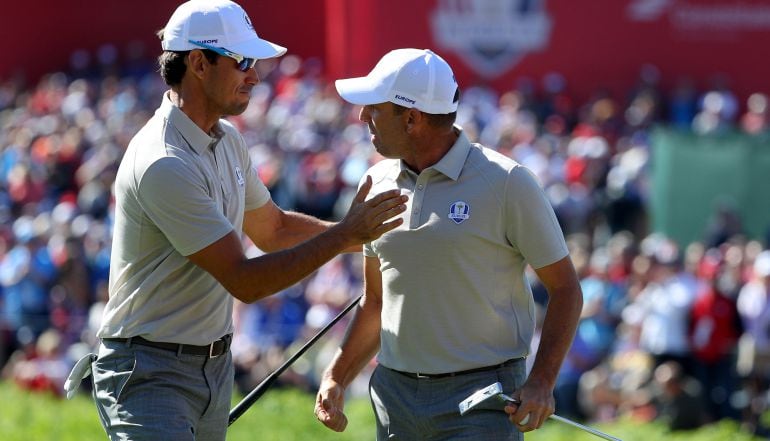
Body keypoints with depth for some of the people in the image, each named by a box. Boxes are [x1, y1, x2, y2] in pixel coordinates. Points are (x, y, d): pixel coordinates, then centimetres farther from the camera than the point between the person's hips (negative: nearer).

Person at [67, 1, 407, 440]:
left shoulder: (228, 140, 8)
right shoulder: (164, 165, -23)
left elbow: (272, 229, 24)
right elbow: (245, 281, -23)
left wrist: (365, 231, 11)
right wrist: (344, 234, -19)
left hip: (216, 366, 9)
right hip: (150, 373, -9)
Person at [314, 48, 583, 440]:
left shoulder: (507, 183, -8)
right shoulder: (377, 184, 8)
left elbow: (565, 288, -4)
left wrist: (541, 382, -15)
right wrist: (336, 377, 8)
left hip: (481, 399, -5)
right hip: (394, 394, 5)